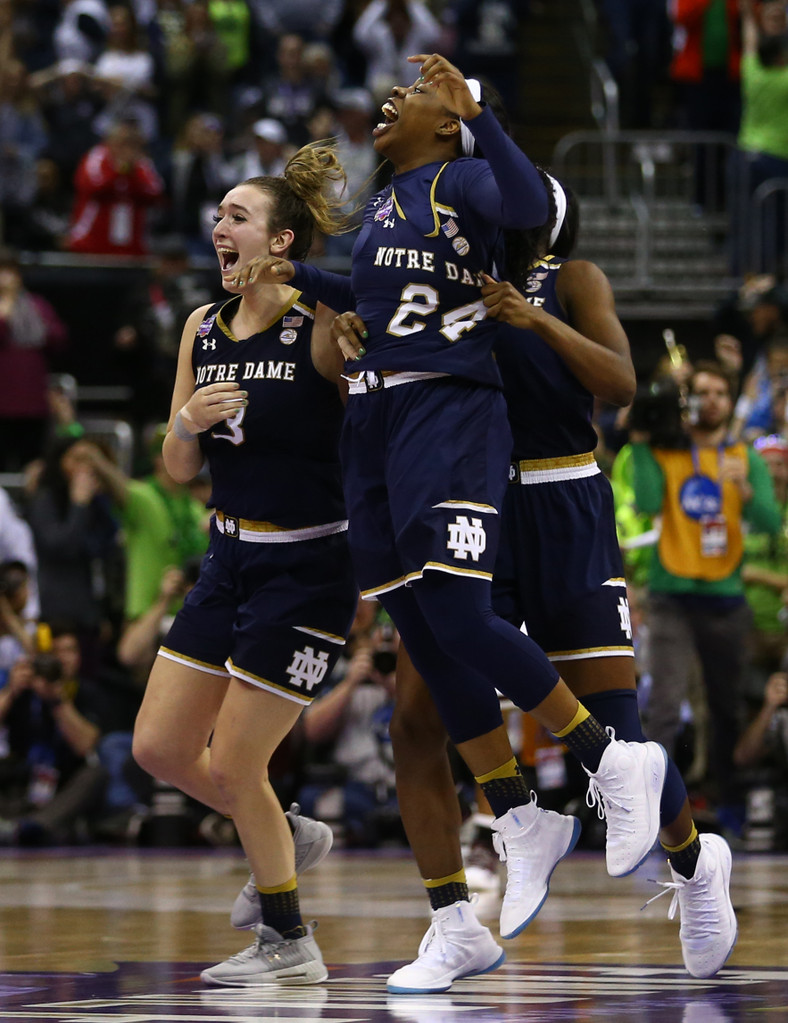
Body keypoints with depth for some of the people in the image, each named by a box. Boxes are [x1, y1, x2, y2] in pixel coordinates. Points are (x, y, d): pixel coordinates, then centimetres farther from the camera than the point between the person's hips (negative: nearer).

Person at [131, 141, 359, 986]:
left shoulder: (322, 328, -13)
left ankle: (289, 944, 15)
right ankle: (287, 838, 33)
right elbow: (178, 470, 11)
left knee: (232, 765, -4)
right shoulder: (202, 329, 6)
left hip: (307, 569, -7)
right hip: (229, 560, 7)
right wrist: (187, 424, -11)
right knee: (158, 748, 7)